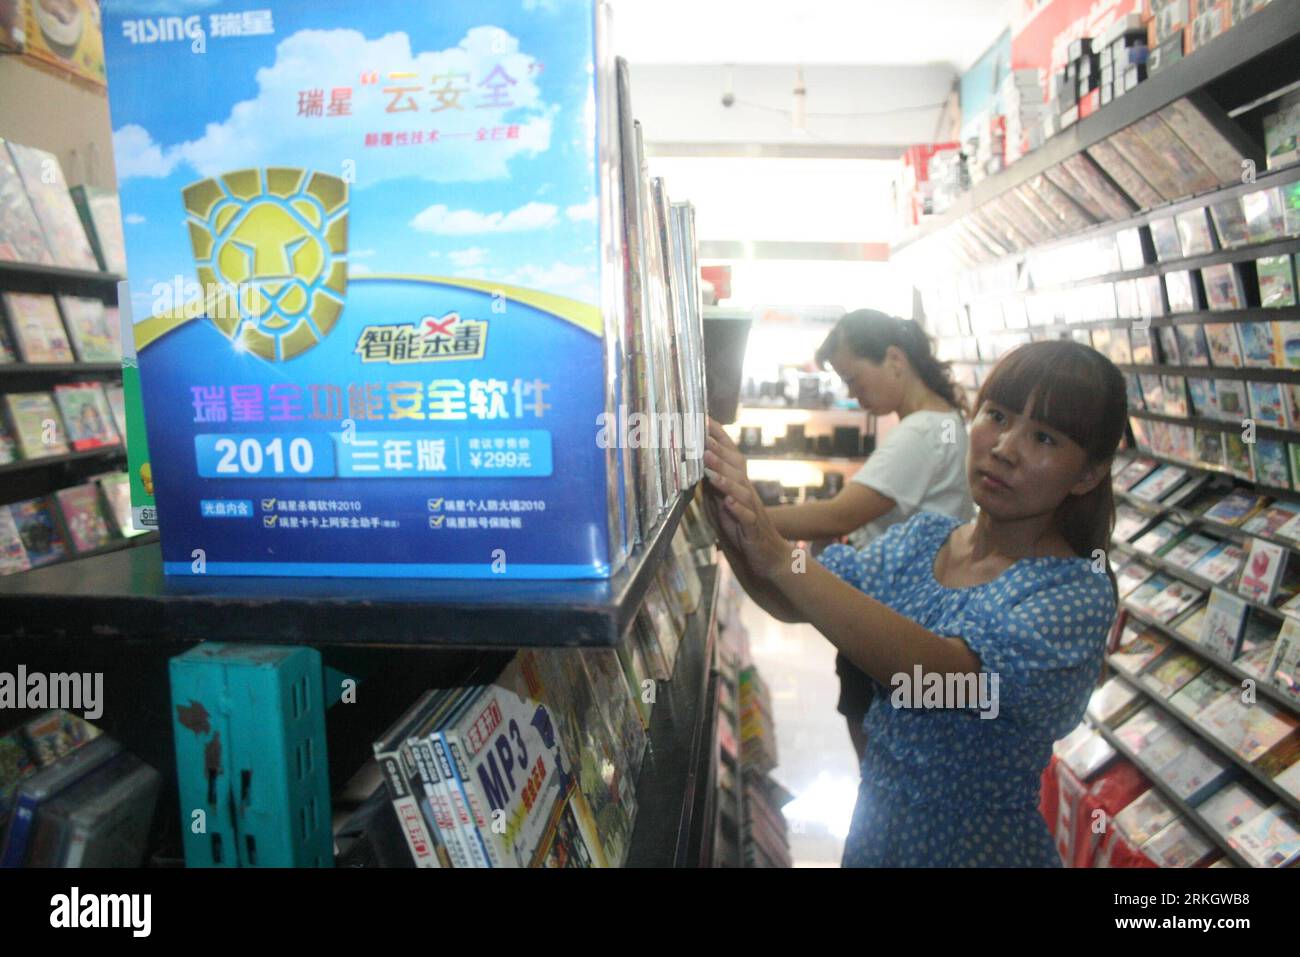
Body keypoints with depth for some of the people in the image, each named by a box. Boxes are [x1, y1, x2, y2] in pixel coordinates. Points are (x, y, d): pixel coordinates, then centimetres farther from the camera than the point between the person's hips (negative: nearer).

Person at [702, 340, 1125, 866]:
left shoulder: (1078, 590, -20)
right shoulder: (924, 536, -2)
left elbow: (946, 671, -36)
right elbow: (792, 605, -8)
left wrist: (780, 558, -43)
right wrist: (736, 533, -29)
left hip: (976, 846, -5)